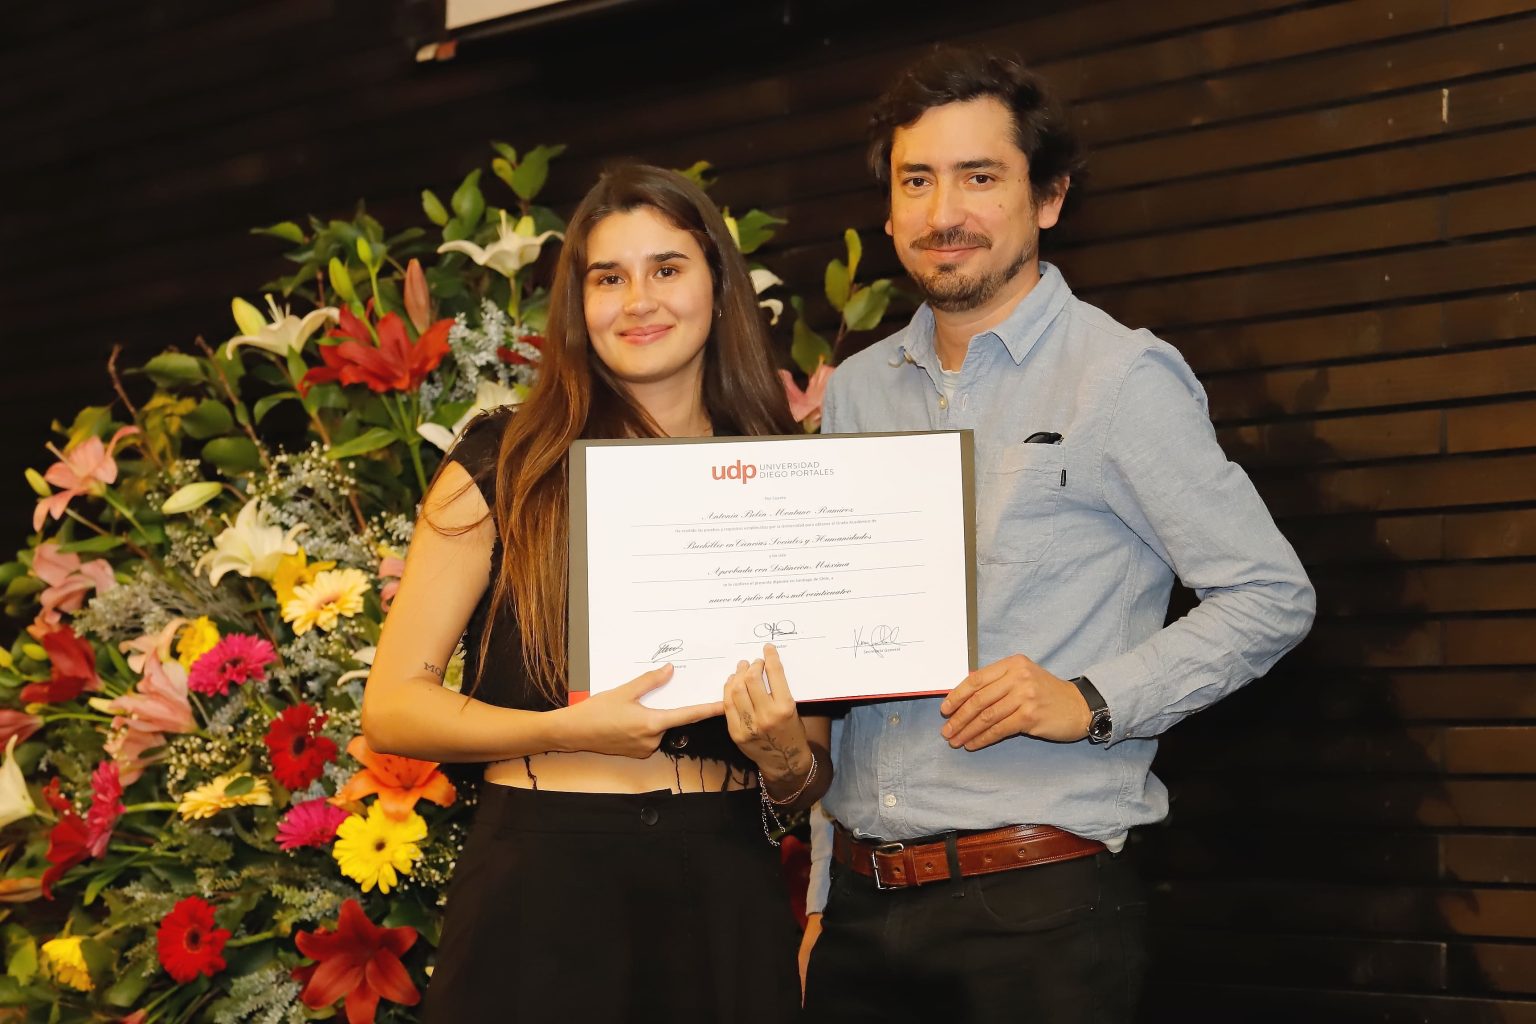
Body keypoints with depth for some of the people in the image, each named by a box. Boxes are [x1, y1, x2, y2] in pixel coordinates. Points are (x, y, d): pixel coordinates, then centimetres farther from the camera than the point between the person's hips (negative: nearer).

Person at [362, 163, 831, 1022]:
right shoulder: (506, 466, -1)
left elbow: (815, 776, 11)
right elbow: (393, 708, -3)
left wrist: (787, 758, -11)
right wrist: (567, 731, -17)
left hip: (726, 899, 3)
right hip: (543, 889, -3)